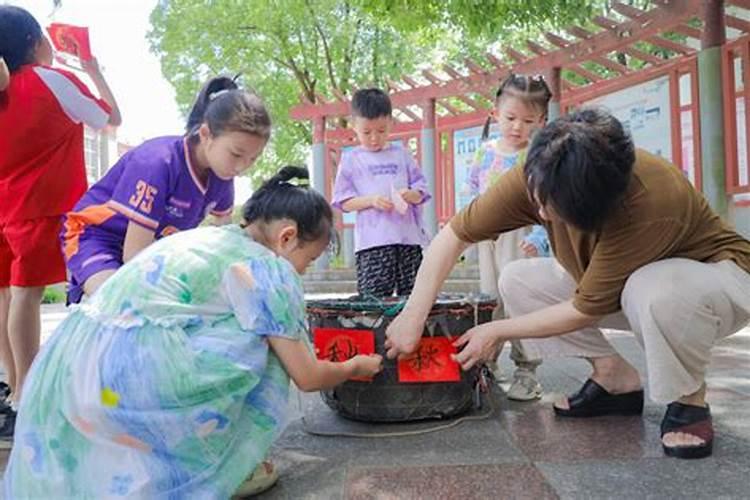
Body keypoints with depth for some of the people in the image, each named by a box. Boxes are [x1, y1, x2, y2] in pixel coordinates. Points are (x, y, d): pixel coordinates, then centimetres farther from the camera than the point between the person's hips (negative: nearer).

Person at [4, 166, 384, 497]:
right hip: (132, 375, -9)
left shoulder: (203, 237, 20)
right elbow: (308, 377, 1)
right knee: (263, 350, 4)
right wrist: (354, 367, 22)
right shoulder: (266, 268, -4)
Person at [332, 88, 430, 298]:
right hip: (372, 242, -2)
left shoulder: (401, 154, 13)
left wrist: (409, 195, -10)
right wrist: (371, 200, -13)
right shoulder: (351, 160, 7)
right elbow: (344, 202, 3)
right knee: (373, 298, -7)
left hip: (408, 236, 3)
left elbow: (421, 191, 13)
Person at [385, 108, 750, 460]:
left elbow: (586, 310, -29)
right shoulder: (540, 179, -24)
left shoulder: (648, 205, -39)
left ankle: (689, 400, -10)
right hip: (618, 282, 6)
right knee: (517, 281, -10)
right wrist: (413, 316, -29)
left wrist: (497, 332, -20)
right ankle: (615, 379, 1)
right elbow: (454, 234, -21)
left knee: (657, 290, -41)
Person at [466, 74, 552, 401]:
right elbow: (474, 190, 17)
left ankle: (526, 372, 9)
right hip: (488, 239, 5)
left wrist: (537, 239, -25)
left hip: (521, 240, -5)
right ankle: (486, 364, 29)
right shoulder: (486, 151, 7)